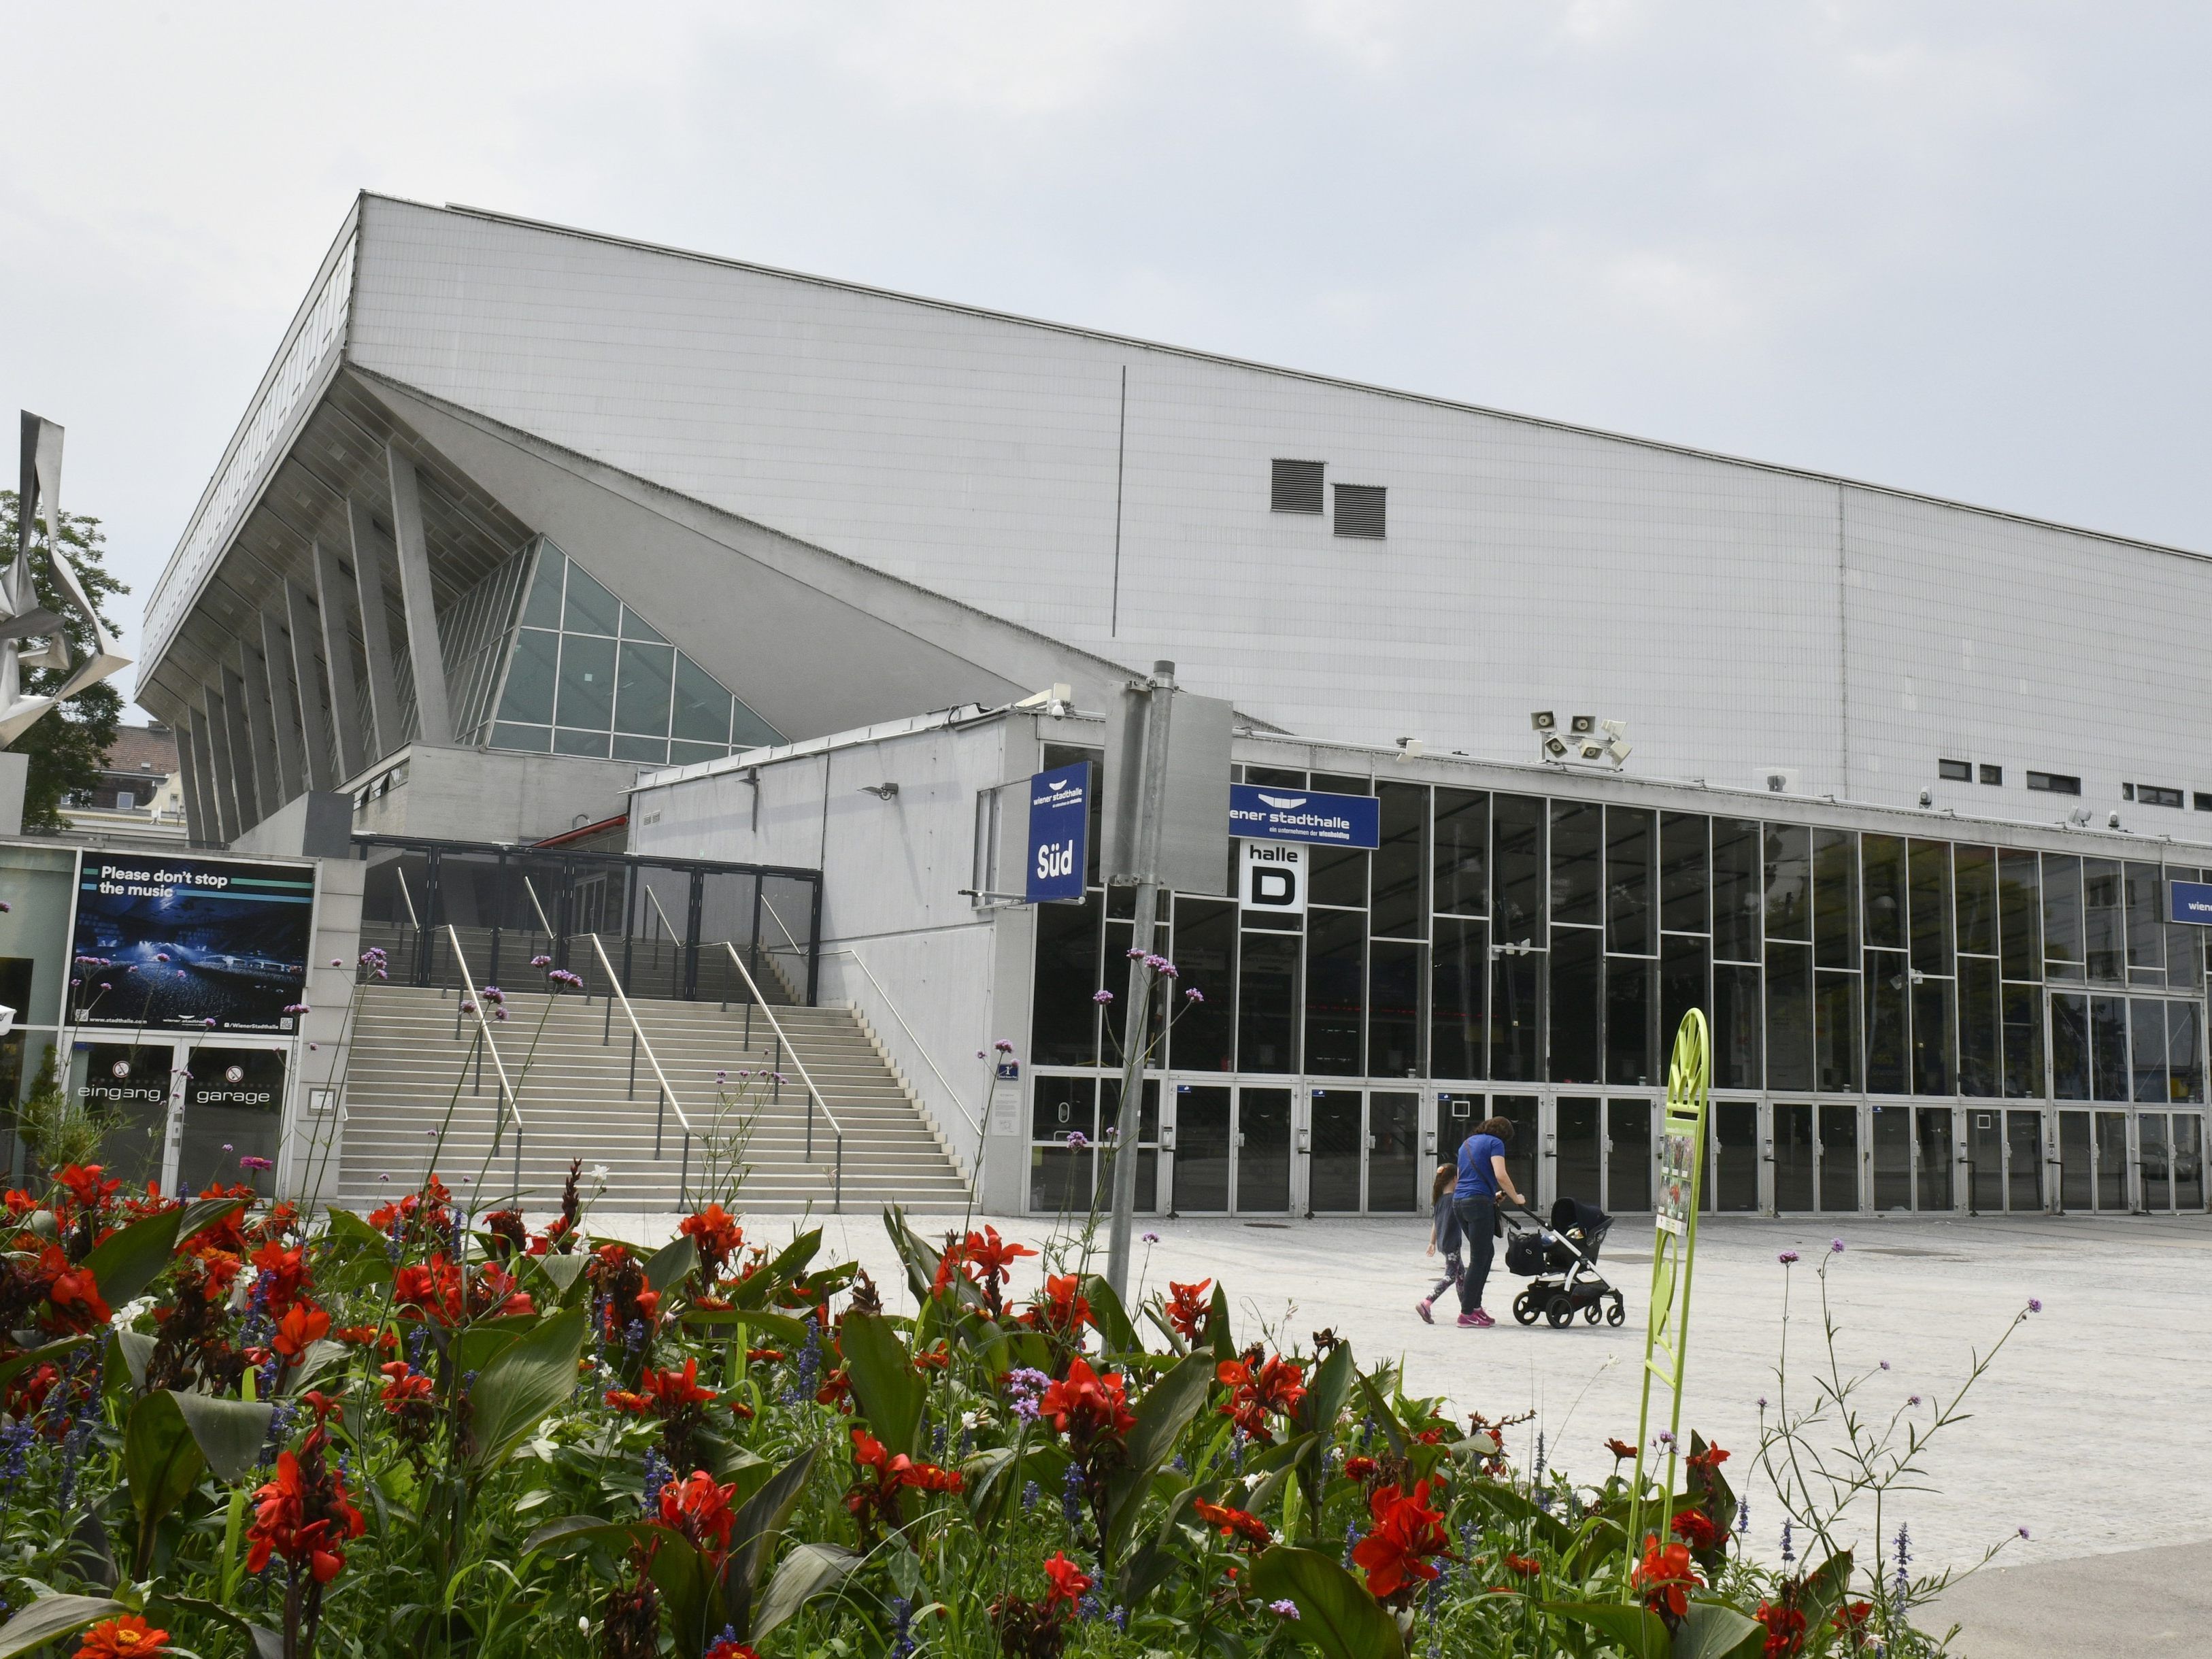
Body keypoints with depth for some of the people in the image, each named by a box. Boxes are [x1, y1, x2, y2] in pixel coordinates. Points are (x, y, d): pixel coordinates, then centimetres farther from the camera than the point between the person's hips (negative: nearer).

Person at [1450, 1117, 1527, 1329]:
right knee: (1479, 1259, -3)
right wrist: (1516, 1198, -1)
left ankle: (1475, 1305, 15)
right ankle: (1467, 1314, -1)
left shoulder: (1467, 1143, 24)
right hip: (1479, 1202, -8)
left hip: (1458, 1201, 8)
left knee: (1487, 1251, 18)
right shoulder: (1495, 1143, 0)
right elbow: (1501, 1176, -13)